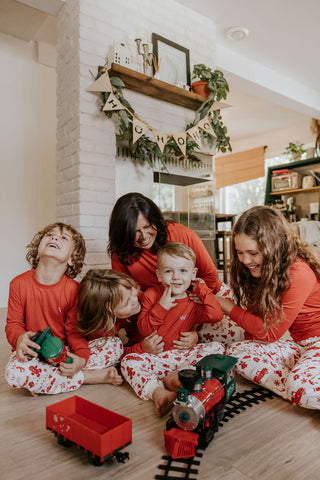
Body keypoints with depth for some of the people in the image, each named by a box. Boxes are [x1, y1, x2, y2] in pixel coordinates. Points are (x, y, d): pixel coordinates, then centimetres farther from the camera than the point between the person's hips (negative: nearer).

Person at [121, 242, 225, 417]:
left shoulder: (193, 302, 3)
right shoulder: (152, 294, 2)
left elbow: (216, 315, -16)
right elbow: (143, 330, -4)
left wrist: (203, 289, -8)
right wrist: (161, 307, -17)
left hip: (184, 355, 1)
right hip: (155, 356, -1)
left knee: (217, 348, -20)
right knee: (129, 361, -25)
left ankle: (175, 378, -31)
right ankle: (157, 392, -43)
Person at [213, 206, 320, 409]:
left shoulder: (298, 274, -26)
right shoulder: (261, 270, -1)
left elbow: (271, 333, -20)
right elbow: (255, 329, 5)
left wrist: (228, 306, -12)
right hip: (296, 344, 9)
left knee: (303, 388, -38)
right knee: (236, 350, -10)